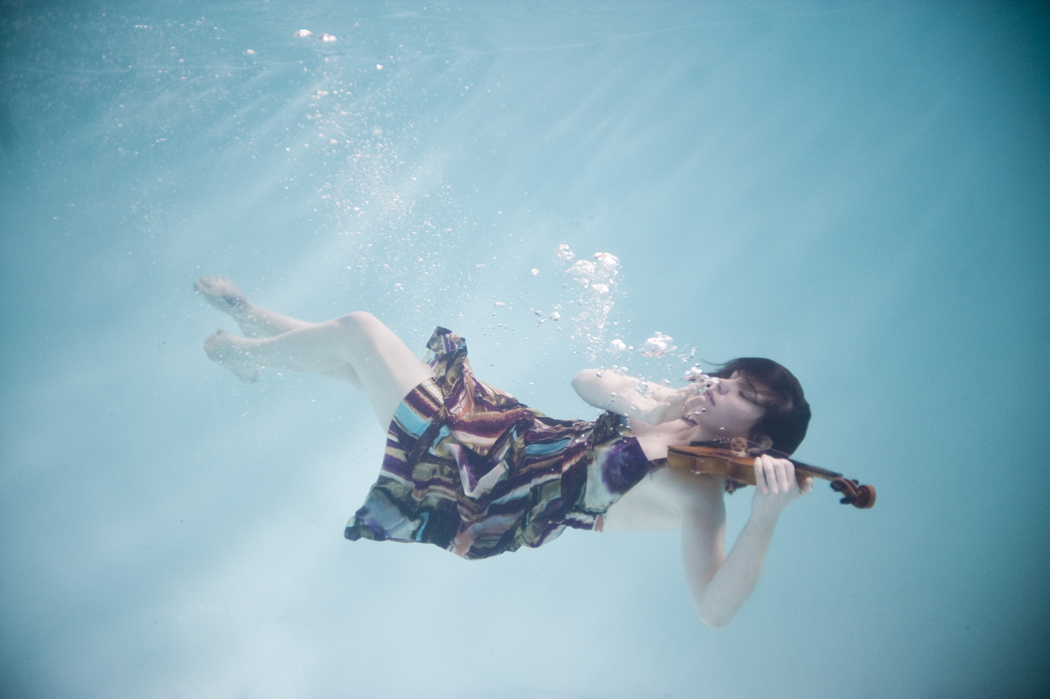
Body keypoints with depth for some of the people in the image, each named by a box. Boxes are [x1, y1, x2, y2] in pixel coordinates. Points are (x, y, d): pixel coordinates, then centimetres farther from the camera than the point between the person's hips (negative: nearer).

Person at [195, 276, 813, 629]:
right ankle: (251, 317, 47)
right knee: (344, 356, 14)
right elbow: (587, 379, 10)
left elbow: (715, 609, -36)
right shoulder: (667, 410, -1)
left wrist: (766, 516, -48)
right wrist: (643, 398, -10)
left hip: (472, 490, -7)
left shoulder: (697, 493, -22)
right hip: (511, 427, 7)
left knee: (357, 329, -3)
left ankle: (248, 354, 31)